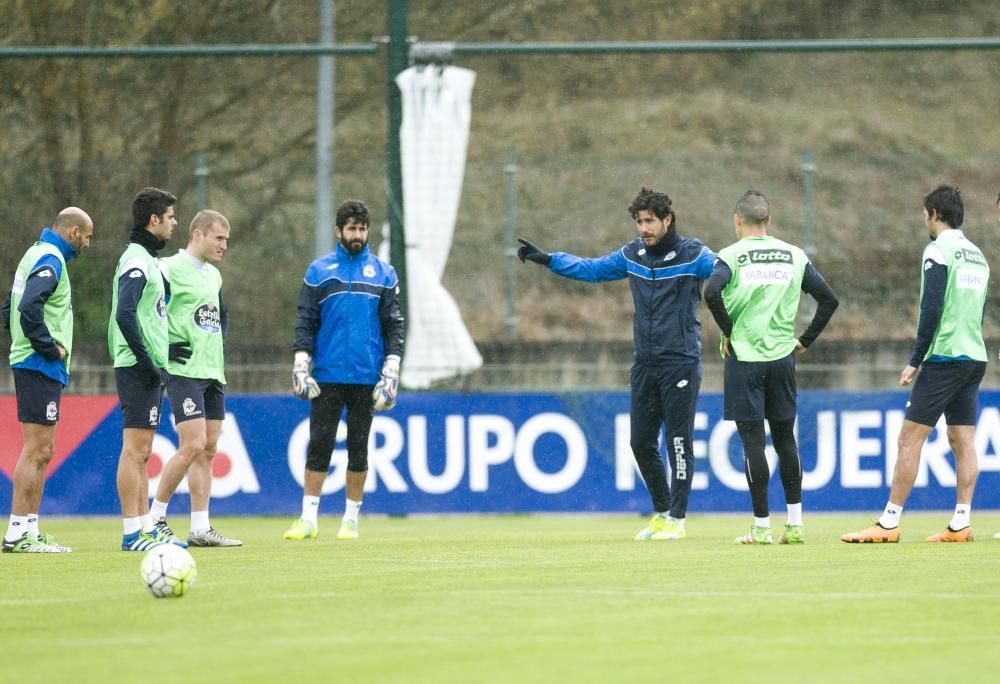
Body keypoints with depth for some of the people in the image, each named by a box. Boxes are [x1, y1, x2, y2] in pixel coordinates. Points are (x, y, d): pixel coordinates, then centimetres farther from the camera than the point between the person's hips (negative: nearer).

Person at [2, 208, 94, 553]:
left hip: (31, 366, 10)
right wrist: (49, 346, -19)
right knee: (36, 450, -10)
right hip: (41, 368, -10)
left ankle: (30, 531, 13)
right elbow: (29, 307, -29)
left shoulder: (36, 255, 18)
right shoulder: (50, 260, -14)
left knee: (42, 451, 12)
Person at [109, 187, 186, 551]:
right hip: (139, 370, -10)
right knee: (135, 450, -9)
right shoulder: (137, 261, -13)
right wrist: (147, 361, -20)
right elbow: (125, 315, -23)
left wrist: (164, 348, 17)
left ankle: (146, 528, 15)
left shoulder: (145, 259, 18)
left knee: (141, 452, 11)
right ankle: (133, 532, -10)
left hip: (148, 369, 10)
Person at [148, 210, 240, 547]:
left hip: (213, 373, 8)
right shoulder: (169, 269, -9)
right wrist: (167, 346, -16)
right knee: (193, 446, -14)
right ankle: (155, 517, -2)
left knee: (208, 450, 5)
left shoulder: (213, 275, 18)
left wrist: (218, 341, 15)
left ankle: (200, 529, 6)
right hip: (184, 371, -8)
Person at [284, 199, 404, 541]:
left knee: (359, 448, 5)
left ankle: (351, 519, 12)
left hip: (366, 377, 1)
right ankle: (308, 519, -1)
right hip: (327, 375, -1)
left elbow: (393, 324, 6)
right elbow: (306, 322, 4)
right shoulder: (319, 271, 5)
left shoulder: (383, 273, 7)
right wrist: (300, 365, -5)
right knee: (319, 445, -3)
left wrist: (392, 371, -2)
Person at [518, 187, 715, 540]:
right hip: (645, 364, 6)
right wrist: (547, 259, 17)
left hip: (681, 363, -6)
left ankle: (677, 519, 3)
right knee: (641, 443, 8)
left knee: (678, 442, -3)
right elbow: (591, 269, 20)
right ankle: (661, 512, 22)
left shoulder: (692, 254, -8)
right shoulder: (632, 254, 9)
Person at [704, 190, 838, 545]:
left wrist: (728, 331, -9)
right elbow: (829, 299, 7)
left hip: (744, 357, -3)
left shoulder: (732, 256, -4)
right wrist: (805, 340, 12)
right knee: (785, 439, 11)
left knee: (753, 442, -1)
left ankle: (762, 526, 0)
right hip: (783, 357, 3)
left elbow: (712, 293, -22)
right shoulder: (794, 256, 8)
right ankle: (795, 524, 11)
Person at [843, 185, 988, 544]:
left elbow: (932, 309, -15)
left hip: (944, 358, -8)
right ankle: (961, 524, 1)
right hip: (975, 357, 8)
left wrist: (916, 360, -11)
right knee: (963, 442, 6)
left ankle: (888, 524, -10)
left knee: (910, 438, -7)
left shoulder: (938, 251, -9)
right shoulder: (977, 256, 16)